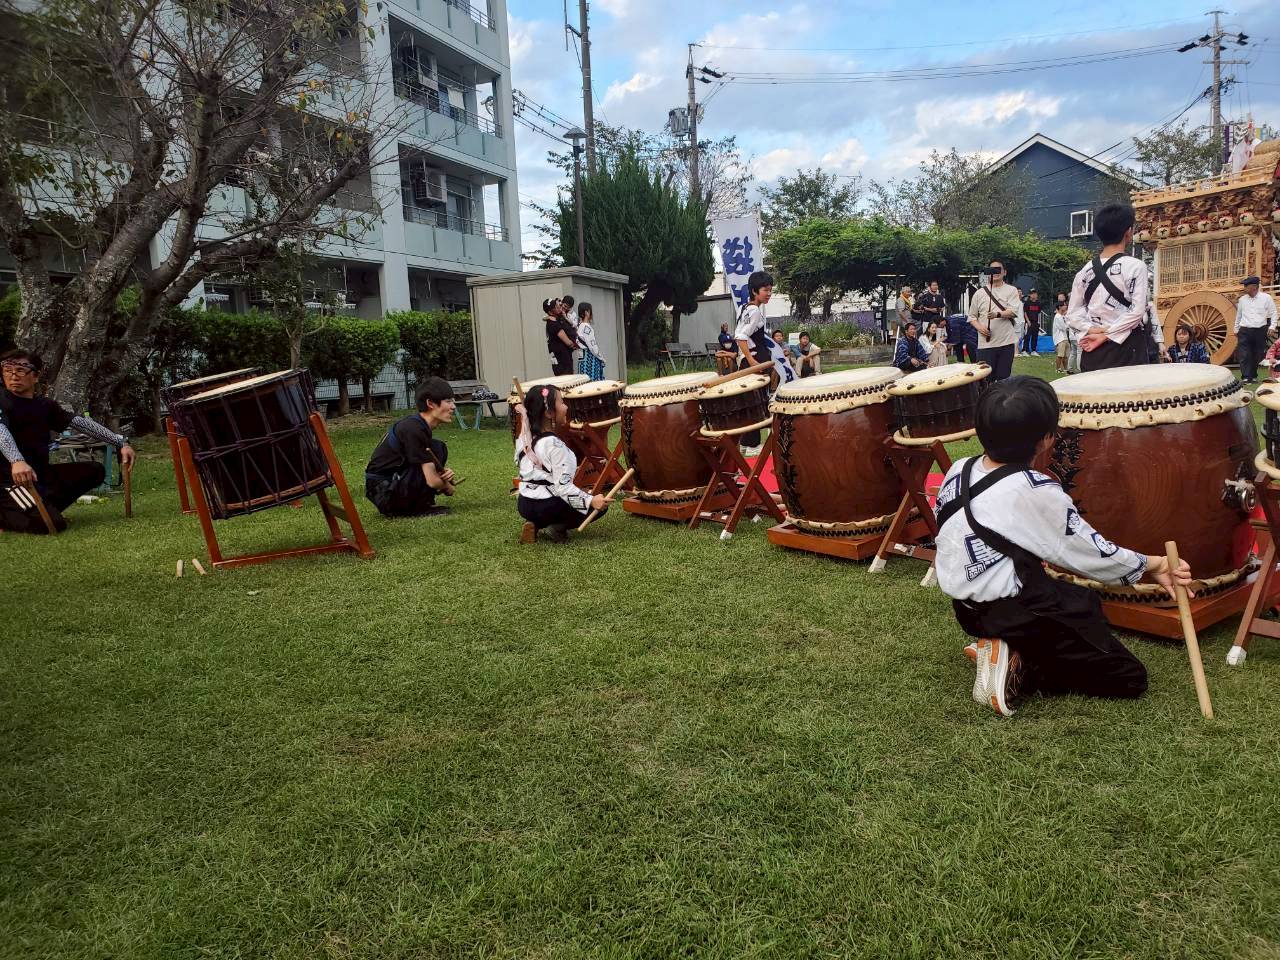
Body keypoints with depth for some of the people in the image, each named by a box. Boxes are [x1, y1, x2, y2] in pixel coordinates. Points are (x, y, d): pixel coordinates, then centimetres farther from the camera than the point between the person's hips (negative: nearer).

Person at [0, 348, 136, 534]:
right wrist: (17, 461, -49)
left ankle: (44, 508, 1)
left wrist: (121, 442, 3)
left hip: (40, 474, 8)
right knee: (53, 524, -26)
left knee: (95, 471, 3)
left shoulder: (45, 405, 10)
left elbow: (82, 423, 10)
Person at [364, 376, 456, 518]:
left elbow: (428, 474, 15)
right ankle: (419, 508, -6)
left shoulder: (417, 424, 9)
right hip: (385, 494, -10)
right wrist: (448, 487, 0)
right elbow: (432, 481, -22)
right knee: (437, 449, -16)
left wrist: (444, 474, -7)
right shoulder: (414, 429, -20)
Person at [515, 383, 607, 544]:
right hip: (545, 507, -8)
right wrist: (591, 501, -24)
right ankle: (557, 528, -4)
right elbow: (563, 486, -25)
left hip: (524, 504, 8)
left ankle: (535, 524, 10)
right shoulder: (554, 444, -22)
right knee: (600, 505, 6)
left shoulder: (523, 439, 2)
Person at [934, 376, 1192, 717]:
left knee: (1083, 603, 31)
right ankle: (1019, 667, -8)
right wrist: (1154, 565, 6)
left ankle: (1008, 651, 8)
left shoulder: (959, 470, -2)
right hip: (1017, 612, -8)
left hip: (968, 607, 8)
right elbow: (1093, 554, -10)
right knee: (1130, 679, 4)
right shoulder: (1036, 492, -21)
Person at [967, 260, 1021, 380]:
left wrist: (998, 314, -25)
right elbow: (972, 316, 13)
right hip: (985, 343, 1)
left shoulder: (1011, 290, 5)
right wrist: (979, 327, -7)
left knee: (1004, 378, 5)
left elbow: (1014, 311, -8)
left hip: (1006, 342, 0)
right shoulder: (979, 293, 9)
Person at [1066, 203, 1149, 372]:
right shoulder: (1135, 266, -6)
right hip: (1126, 348, -5)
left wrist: (1092, 331, -4)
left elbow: (1072, 314, 6)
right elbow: (1137, 311, -12)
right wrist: (1106, 335, -10)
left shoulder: (1086, 270, 8)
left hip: (1093, 350, 5)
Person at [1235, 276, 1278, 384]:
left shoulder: (1266, 298, 0)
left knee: (1257, 355, 5)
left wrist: (1272, 327, -5)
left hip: (1260, 331, -1)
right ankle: (1245, 377, -11)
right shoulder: (1242, 299, 7)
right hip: (1245, 331, 1)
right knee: (1244, 355, -9)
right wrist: (1236, 330, 19)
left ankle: (1253, 376, 17)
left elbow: (1273, 314, 5)